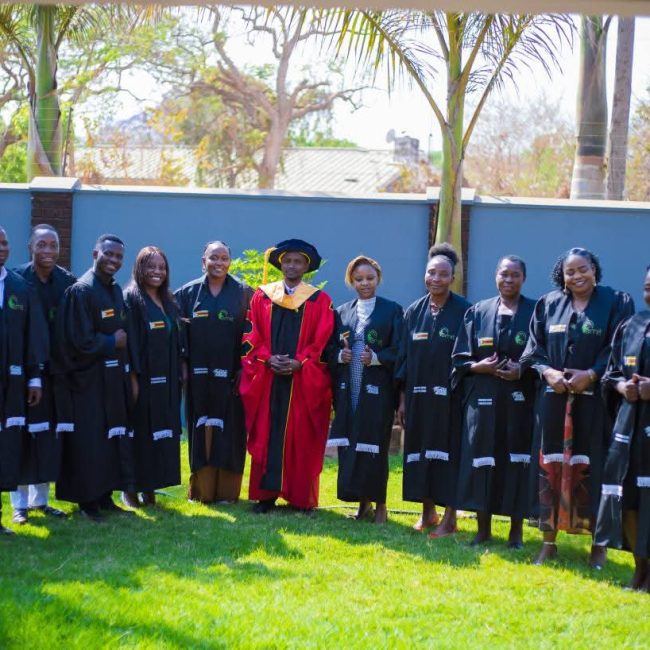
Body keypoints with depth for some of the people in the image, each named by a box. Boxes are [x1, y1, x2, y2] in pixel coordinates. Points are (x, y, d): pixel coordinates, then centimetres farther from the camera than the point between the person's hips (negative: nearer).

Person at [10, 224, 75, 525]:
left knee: (50, 437, 8)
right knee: (24, 435, 0)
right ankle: (20, 503, 9)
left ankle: (40, 499, 19)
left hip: (57, 370, 3)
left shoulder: (69, 282, 3)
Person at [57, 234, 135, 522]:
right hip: (89, 379, -8)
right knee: (89, 442, -4)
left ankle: (105, 497, 16)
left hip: (114, 378, 8)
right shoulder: (81, 291, -13)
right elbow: (81, 340, -18)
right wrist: (112, 343, -8)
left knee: (113, 439, 9)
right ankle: (87, 501, 4)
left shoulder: (116, 291, 11)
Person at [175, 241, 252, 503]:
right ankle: (201, 490, 10)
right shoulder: (188, 293, 8)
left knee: (229, 432, 1)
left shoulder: (244, 294, 4)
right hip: (199, 375, 1)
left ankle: (227, 491, 7)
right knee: (201, 431, 4)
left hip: (230, 374, -1)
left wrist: (245, 369, -8)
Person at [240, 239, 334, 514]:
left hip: (304, 382, -1)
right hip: (266, 379, 2)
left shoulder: (320, 300, 5)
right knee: (266, 436, 2)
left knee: (301, 438, 1)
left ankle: (303, 498, 6)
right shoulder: (262, 296, 9)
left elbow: (322, 341, -2)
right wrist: (269, 359, -12)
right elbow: (252, 336, 5)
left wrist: (298, 362, -15)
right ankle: (266, 494, 7)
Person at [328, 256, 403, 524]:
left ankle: (378, 503, 7)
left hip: (377, 389, -4)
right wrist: (340, 356, -8)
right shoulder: (342, 312, 13)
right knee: (348, 447, 2)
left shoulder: (392, 310, 2)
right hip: (348, 389, 4)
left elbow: (399, 350, -3)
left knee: (373, 448, -4)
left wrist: (375, 357, -18)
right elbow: (332, 349, 14)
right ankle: (362, 501, 13)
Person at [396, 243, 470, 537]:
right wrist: (402, 398, 5)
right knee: (420, 450, 8)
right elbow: (404, 356, 9)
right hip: (418, 394, 4)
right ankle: (427, 512, 20)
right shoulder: (414, 312, 8)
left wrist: (466, 394, -10)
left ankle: (449, 518, 5)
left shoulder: (464, 311, -4)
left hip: (450, 394, -4)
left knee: (449, 452, -1)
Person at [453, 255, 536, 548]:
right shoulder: (478, 312, 7)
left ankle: (516, 530, 9)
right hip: (483, 399, 2)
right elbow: (460, 358, 7)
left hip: (520, 400, -1)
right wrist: (481, 366, -13)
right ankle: (483, 529, 11)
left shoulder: (535, 312, 2)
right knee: (482, 462, 2)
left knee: (517, 463, 0)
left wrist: (522, 370, -16)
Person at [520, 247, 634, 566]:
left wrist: (591, 374, -16)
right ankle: (549, 540, 10)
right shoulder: (548, 304, 10)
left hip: (594, 399, -3)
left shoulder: (616, 303, 1)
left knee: (591, 467, -1)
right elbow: (534, 348, 9)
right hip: (553, 396, 3)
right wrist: (547, 372, -10)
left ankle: (598, 543, 8)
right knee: (551, 465, 3)